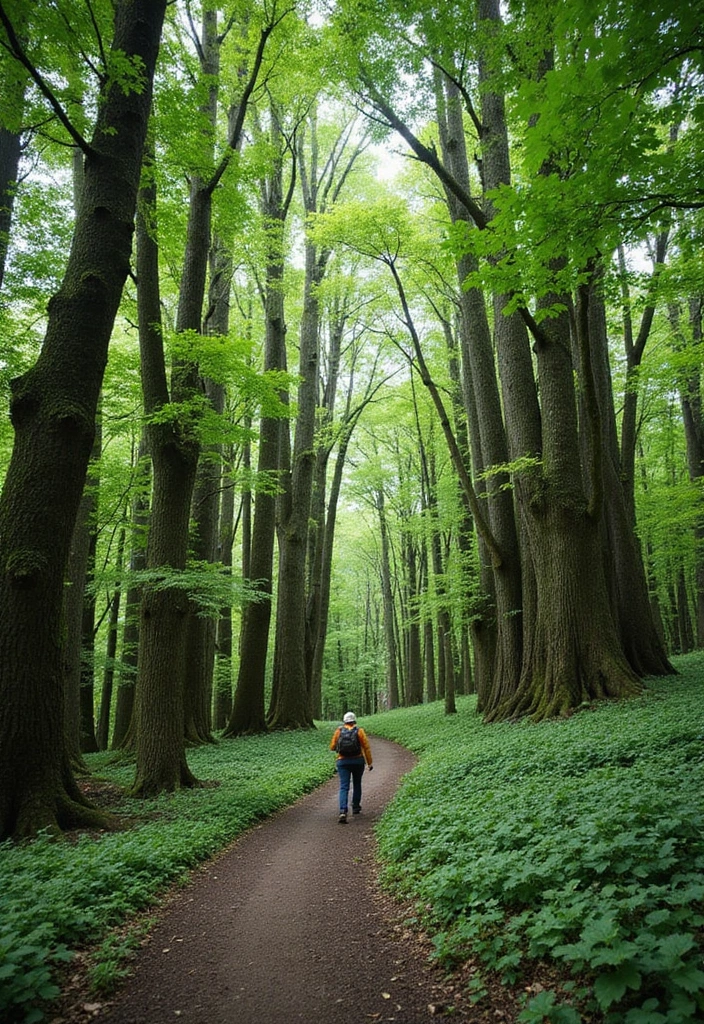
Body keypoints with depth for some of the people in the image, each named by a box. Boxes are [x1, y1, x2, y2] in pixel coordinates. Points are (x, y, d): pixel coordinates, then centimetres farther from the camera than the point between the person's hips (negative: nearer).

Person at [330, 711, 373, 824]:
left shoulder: (338, 731, 1)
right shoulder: (359, 731, -2)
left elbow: (332, 747, 5)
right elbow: (366, 747, -5)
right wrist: (369, 763, 1)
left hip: (343, 762, 0)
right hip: (358, 761, 0)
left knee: (344, 787, -4)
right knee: (357, 784, 23)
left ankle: (343, 812, -21)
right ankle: (355, 807, 32)